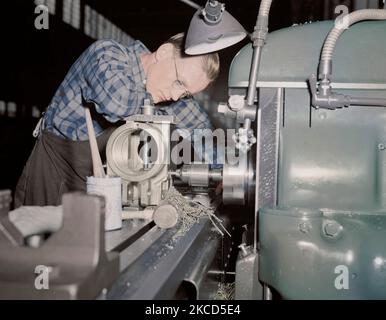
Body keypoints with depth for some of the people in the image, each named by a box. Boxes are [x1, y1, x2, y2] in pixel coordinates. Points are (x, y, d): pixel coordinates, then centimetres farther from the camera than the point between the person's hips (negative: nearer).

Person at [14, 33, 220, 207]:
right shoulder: (107, 55, -21)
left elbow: (202, 125, 10)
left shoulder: (162, 89, -3)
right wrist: (148, 98, -23)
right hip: (54, 168, -5)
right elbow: (116, 100, -43)